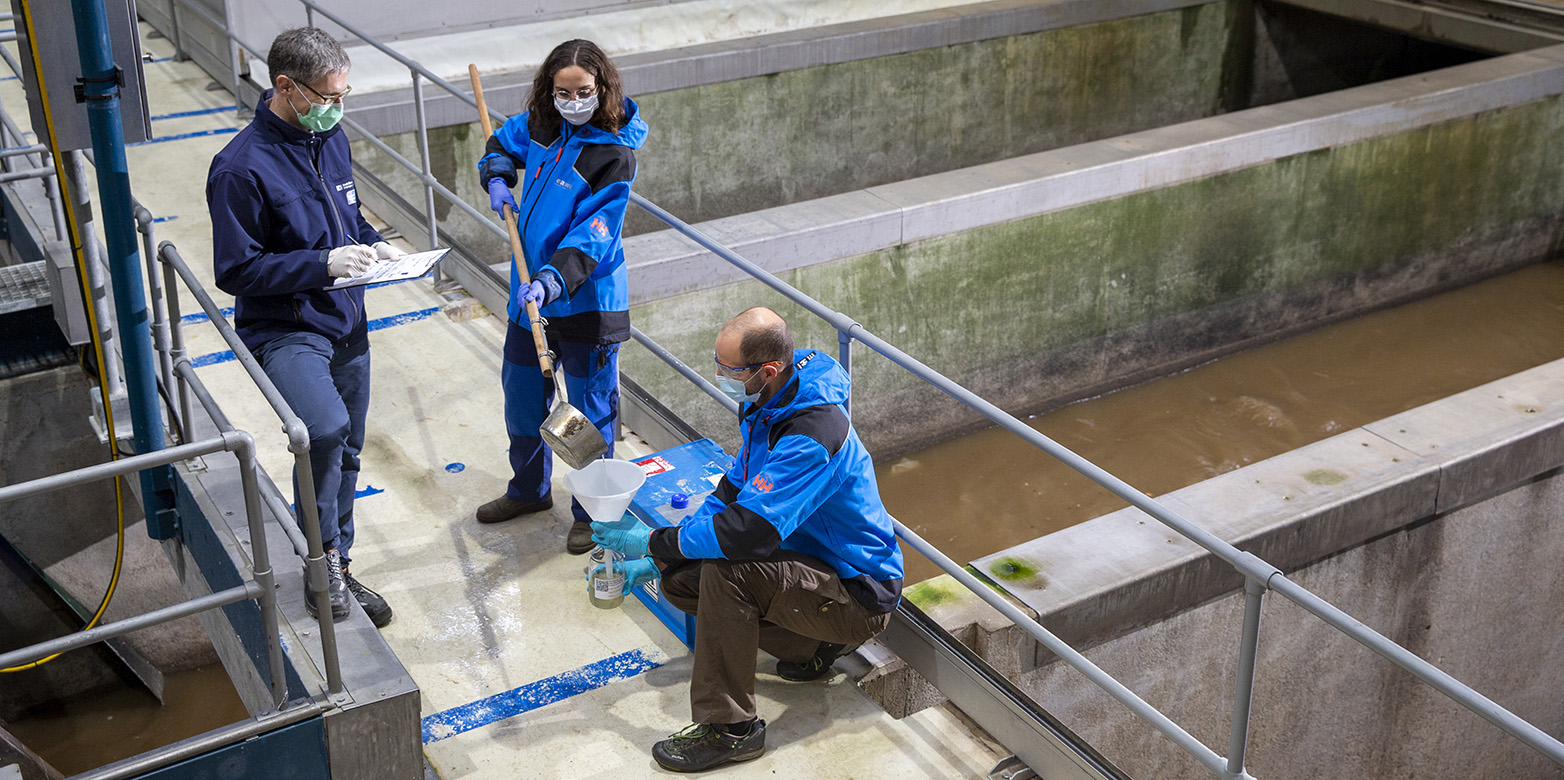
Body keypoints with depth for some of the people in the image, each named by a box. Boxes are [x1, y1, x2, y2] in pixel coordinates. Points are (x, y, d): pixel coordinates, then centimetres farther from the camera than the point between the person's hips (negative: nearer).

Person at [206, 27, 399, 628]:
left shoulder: (330, 138, 6)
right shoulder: (241, 168, -19)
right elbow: (236, 270, -18)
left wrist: (373, 245, 1)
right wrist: (323, 265, -23)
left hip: (345, 328, 8)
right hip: (283, 332, -8)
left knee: (343, 453, 15)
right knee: (325, 429, -31)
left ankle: (335, 574, 31)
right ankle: (324, 562, -13)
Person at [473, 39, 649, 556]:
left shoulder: (614, 155, -19)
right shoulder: (540, 125, -1)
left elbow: (591, 236, -25)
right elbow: (502, 143, 23)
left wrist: (552, 280, -37)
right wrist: (497, 178, 4)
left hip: (586, 300, -7)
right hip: (531, 289, 7)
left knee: (590, 409, 5)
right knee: (521, 396, 20)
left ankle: (592, 512, 24)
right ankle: (529, 490, 42)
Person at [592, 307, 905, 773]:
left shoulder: (812, 434, -32)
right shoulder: (766, 405, 0)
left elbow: (750, 530, -36)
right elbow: (732, 492, 10)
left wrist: (654, 542, -22)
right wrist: (656, 560, 1)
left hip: (857, 595, -10)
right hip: (812, 558, 10)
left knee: (726, 570, -30)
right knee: (680, 578, 2)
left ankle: (729, 728, -17)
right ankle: (812, 647, 11)